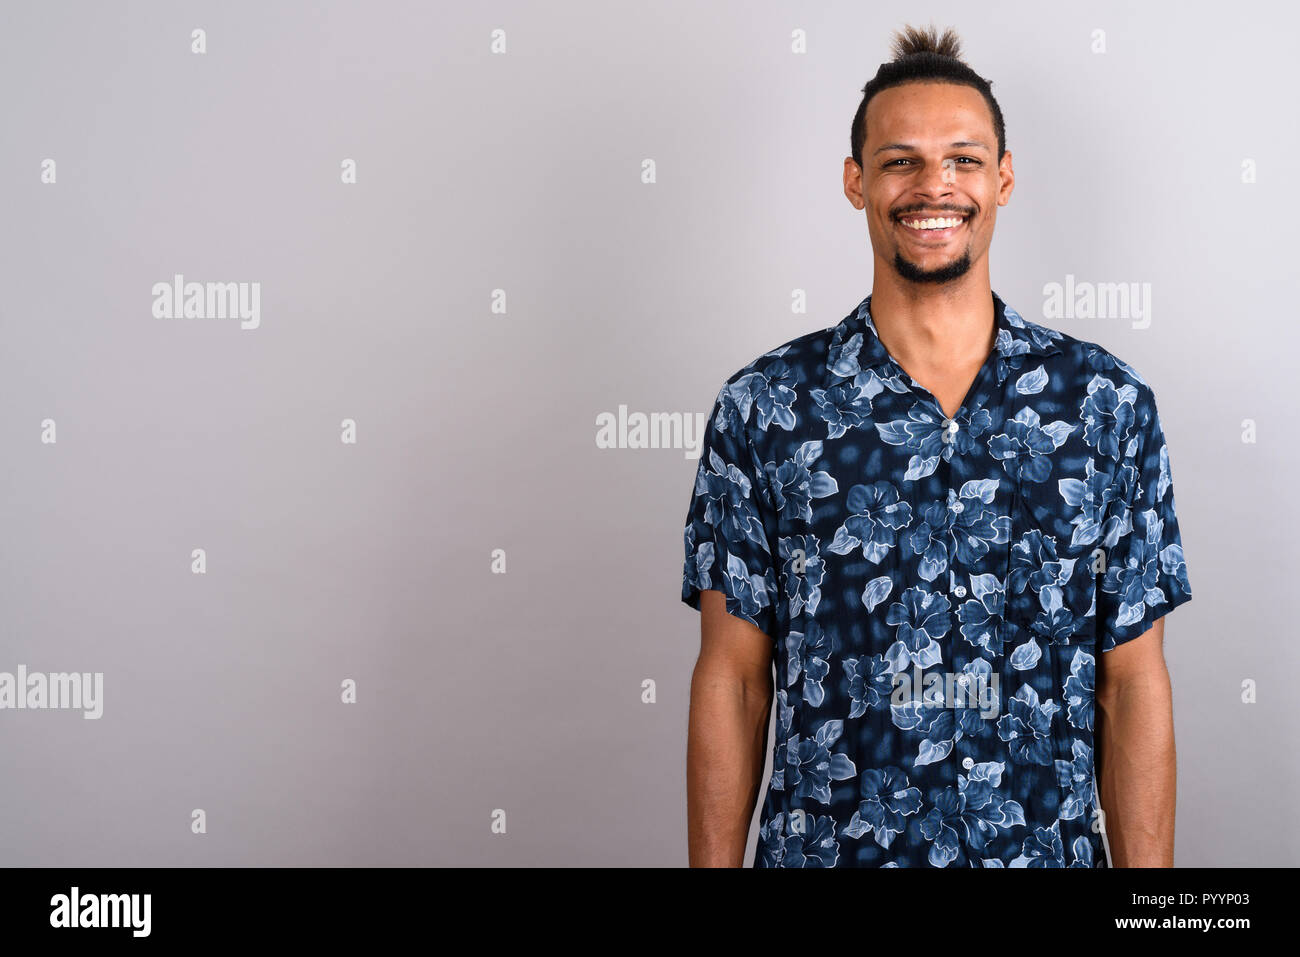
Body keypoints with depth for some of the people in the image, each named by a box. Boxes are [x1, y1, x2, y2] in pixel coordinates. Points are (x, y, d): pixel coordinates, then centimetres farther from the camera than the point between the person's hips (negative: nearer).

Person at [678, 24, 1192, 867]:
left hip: (1049, 847, 1)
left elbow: (1132, 684, -1)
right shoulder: (764, 408, -5)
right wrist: (715, 862, -5)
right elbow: (733, 678, -2)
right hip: (822, 846, -1)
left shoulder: (1106, 401, -2)